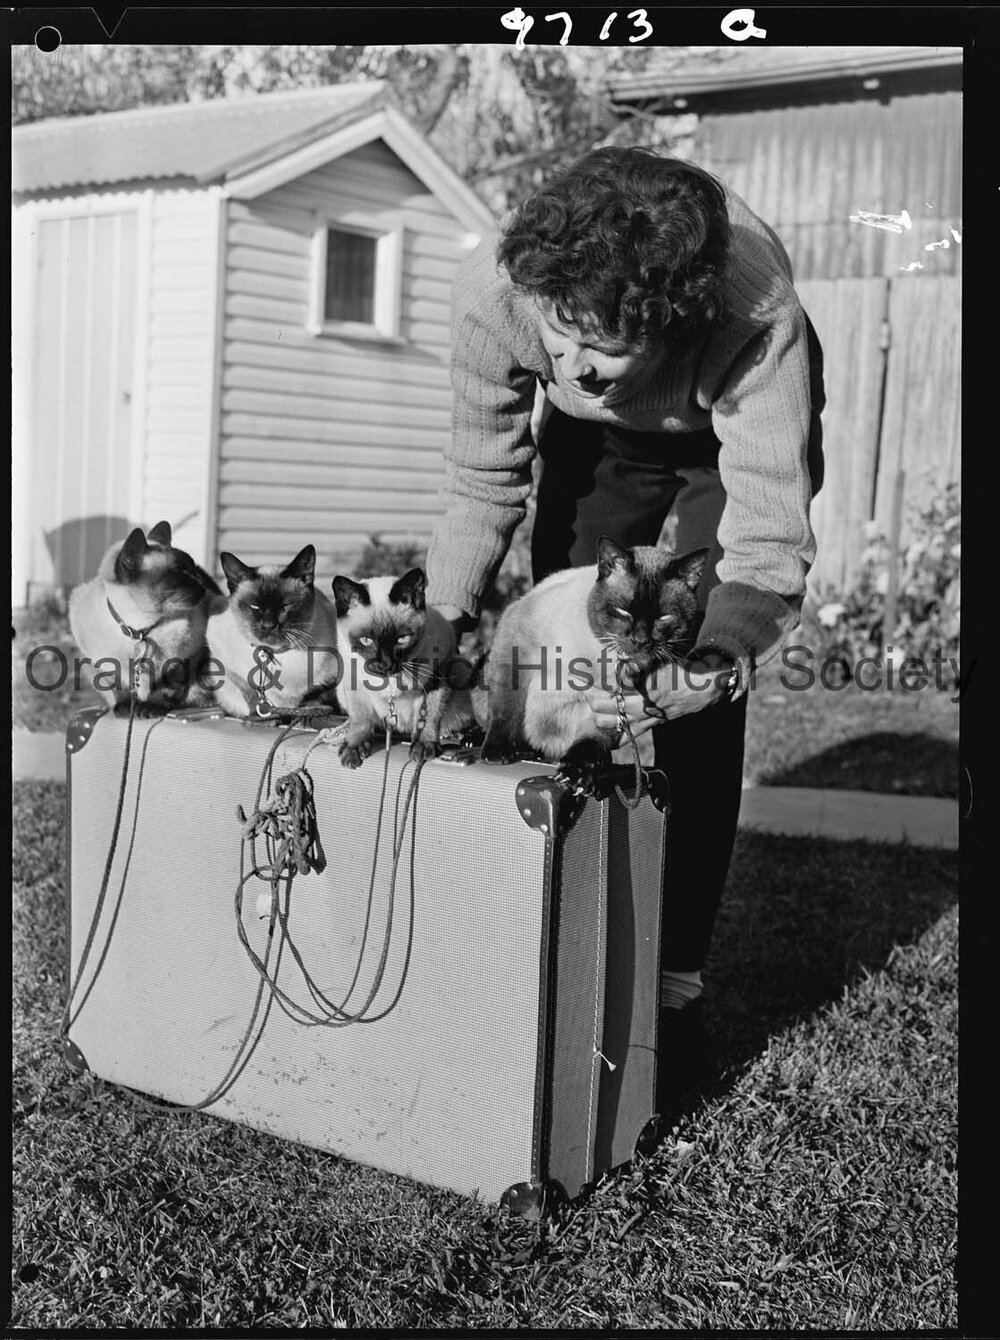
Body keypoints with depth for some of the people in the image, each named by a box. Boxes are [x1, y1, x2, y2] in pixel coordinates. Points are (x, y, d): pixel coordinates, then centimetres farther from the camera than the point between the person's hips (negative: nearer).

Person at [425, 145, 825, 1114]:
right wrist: (441, 628, -31)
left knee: (698, 706, -14)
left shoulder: (759, 319, -44)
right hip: (597, 436, 3)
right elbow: (483, 480, -21)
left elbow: (769, 545, -44)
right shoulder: (495, 285, -34)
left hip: (732, 428, -3)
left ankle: (674, 983, -2)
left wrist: (711, 663, -61)